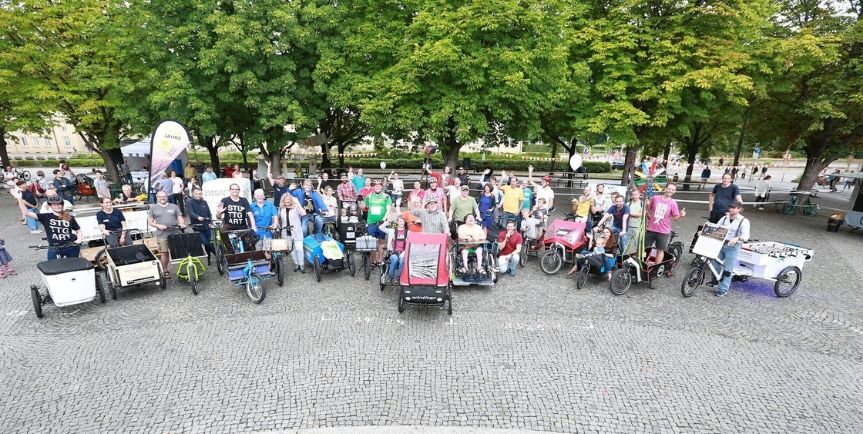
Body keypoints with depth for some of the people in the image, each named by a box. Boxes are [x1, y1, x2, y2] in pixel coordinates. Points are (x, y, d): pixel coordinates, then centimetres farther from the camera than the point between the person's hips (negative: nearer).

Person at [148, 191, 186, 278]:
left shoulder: (174, 206, 13)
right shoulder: (153, 208, 10)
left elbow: (180, 218, 11)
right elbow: (151, 222, 10)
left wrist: (182, 224, -10)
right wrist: (158, 226, -8)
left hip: (175, 233, 1)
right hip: (162, 234, -1)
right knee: (164, 253, 0)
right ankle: (165, 271, 11)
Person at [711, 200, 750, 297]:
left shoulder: (744, 221, -7)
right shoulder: (724, 218, 8)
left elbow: (745, 236, -18)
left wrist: (737, 238, -39)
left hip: (733, 247, -4)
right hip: (720, 244, 4)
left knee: (728, 269, 0)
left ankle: (723, 289, 9)